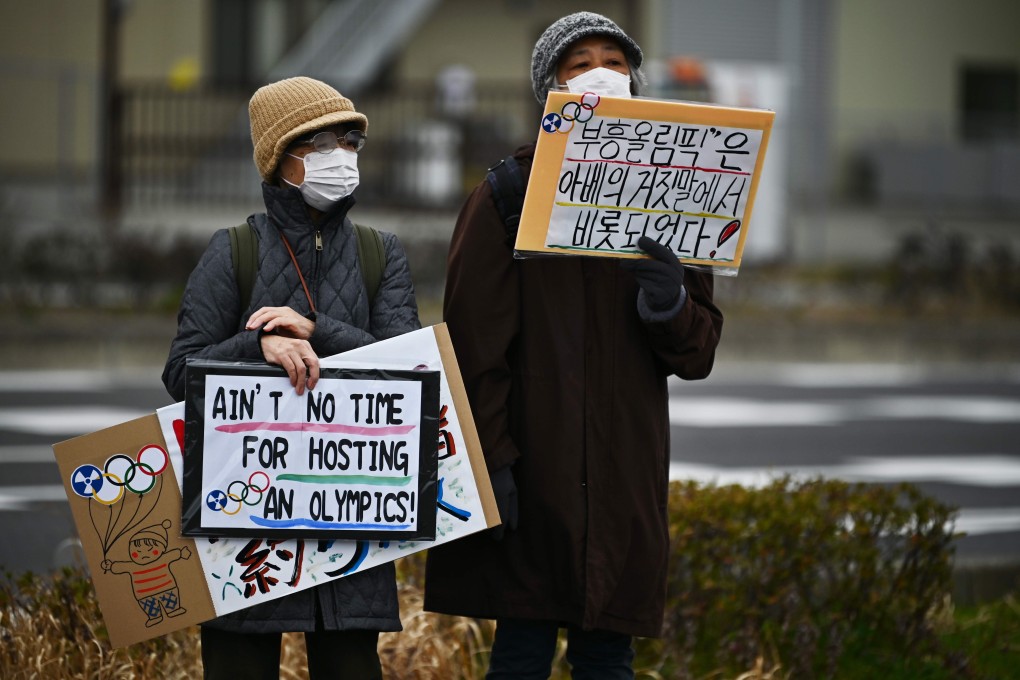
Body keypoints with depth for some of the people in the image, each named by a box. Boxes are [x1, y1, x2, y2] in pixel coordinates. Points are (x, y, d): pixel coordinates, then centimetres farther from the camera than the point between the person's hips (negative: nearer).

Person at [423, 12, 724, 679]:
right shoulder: (507, 197, 2)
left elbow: (698, 354, 11)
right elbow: (475, 341, -5)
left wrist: (668, 303, -11)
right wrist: (491, 461, -15)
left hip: (627, 475, 4)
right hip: (533, 473, -4)